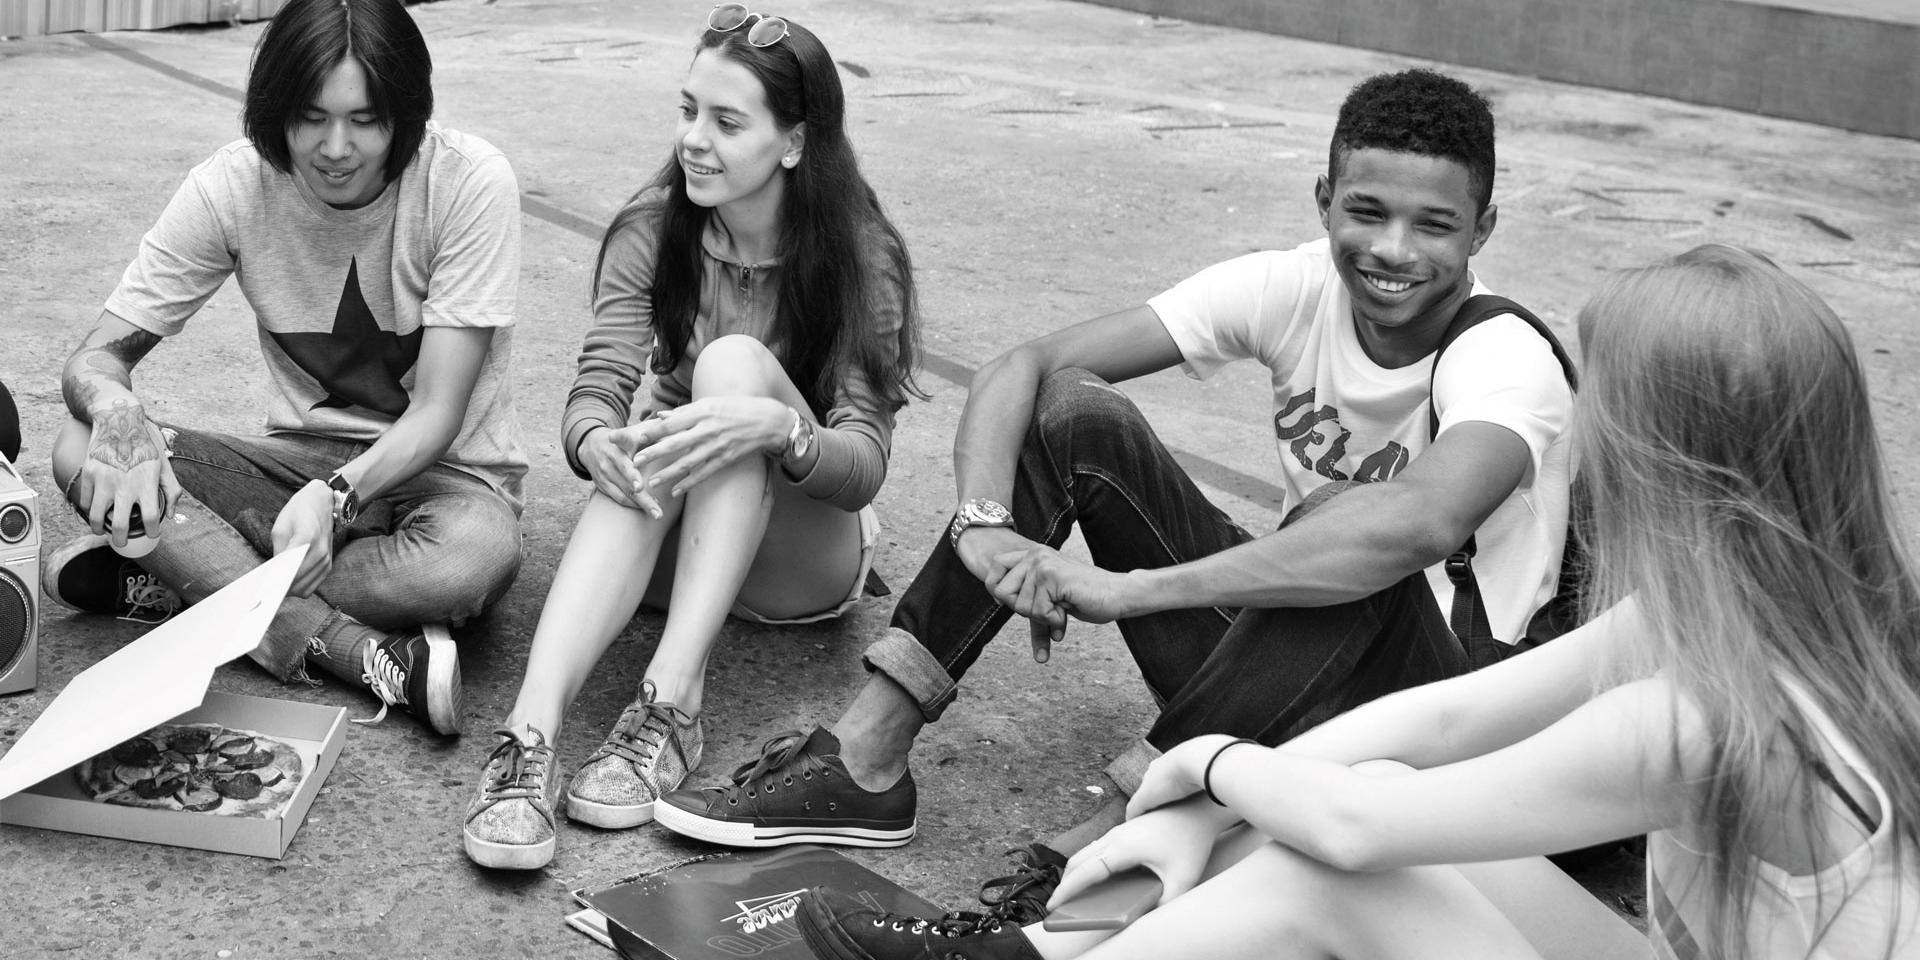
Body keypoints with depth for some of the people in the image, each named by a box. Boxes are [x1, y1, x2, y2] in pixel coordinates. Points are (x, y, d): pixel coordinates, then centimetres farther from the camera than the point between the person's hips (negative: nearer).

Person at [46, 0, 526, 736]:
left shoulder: (470, 181, -19)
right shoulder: (233, 186, -10)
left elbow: (437, 412, -19)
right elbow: (93, 359, -8)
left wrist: (336, 496, -38)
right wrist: (118, 413, -33)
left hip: (442, 468, -3)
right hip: (302, 458, 3)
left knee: (476, 558, -38)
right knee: (82, 452, -21)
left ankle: (175, 578, -18)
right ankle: (368, 654, -29)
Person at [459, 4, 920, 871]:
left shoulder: (861, 260, -13)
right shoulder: (652, 232, -5)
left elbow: (865, 465, -22)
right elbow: (595, 394, -15)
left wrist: (777, 426, -44)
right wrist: (597, 441, -41)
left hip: (805, 558, -2)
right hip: (673, 541, 2)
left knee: (734, 359, -29)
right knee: (633, 468, -33)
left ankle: (671, 704, -41)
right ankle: (530, 732, -51)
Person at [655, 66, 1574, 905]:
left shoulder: (1507, 361, -22)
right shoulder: (1294, 290, -9)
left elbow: (1419, 524, -46)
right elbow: (1022, 366, -12)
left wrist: (1128, 588, -45)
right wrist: (984, 526, -32)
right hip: (1269, 643, 5)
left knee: (1360, 548, -38)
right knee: (1075, 411, -14)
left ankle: (1101, 847, -32)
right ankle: (866, 762, -18)